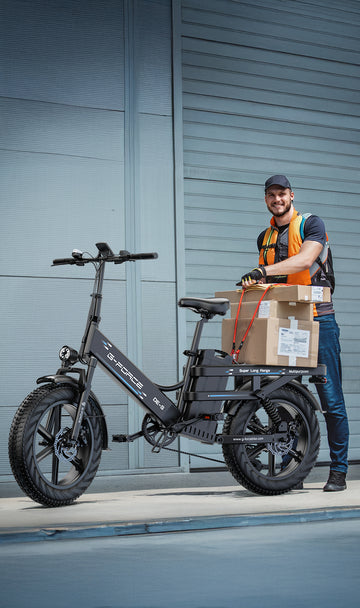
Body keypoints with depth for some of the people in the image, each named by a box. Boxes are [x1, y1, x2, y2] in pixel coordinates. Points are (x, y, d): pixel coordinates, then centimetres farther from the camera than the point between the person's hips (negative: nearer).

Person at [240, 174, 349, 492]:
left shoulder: (311, 224, 0)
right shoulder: (265, 237, 19)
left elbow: (304, 260, -18)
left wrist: (265, 270, -28)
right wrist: (254, 281, 4)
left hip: (318, 320, -5)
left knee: (331, 399, -6)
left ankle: (339, 471, 0)